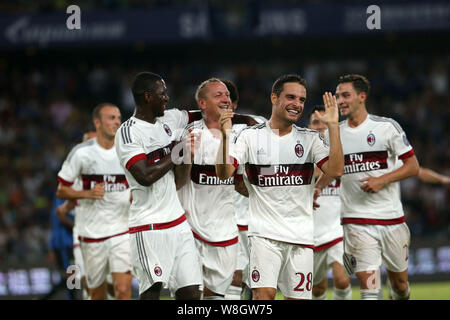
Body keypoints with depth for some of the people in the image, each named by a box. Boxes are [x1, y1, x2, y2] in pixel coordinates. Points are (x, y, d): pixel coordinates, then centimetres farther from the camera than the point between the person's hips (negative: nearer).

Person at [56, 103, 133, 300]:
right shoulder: (81, 153, -4)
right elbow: (61, 191, 0)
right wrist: (88, 193, -17)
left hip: (122, 230, 1)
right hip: (91, 232, -1)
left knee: (123, 290, -14)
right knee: (98, 294, 9)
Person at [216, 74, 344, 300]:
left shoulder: (310, 139, 8)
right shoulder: (251, 136, 4)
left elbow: (335, 171, -6)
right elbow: (223, 173, -5)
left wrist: (333, 126, -10)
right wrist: (225, 136, -19)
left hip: (301, 235, 2)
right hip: (264, 232, -2)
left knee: (298, 296, 3)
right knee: (264, 294, -18)